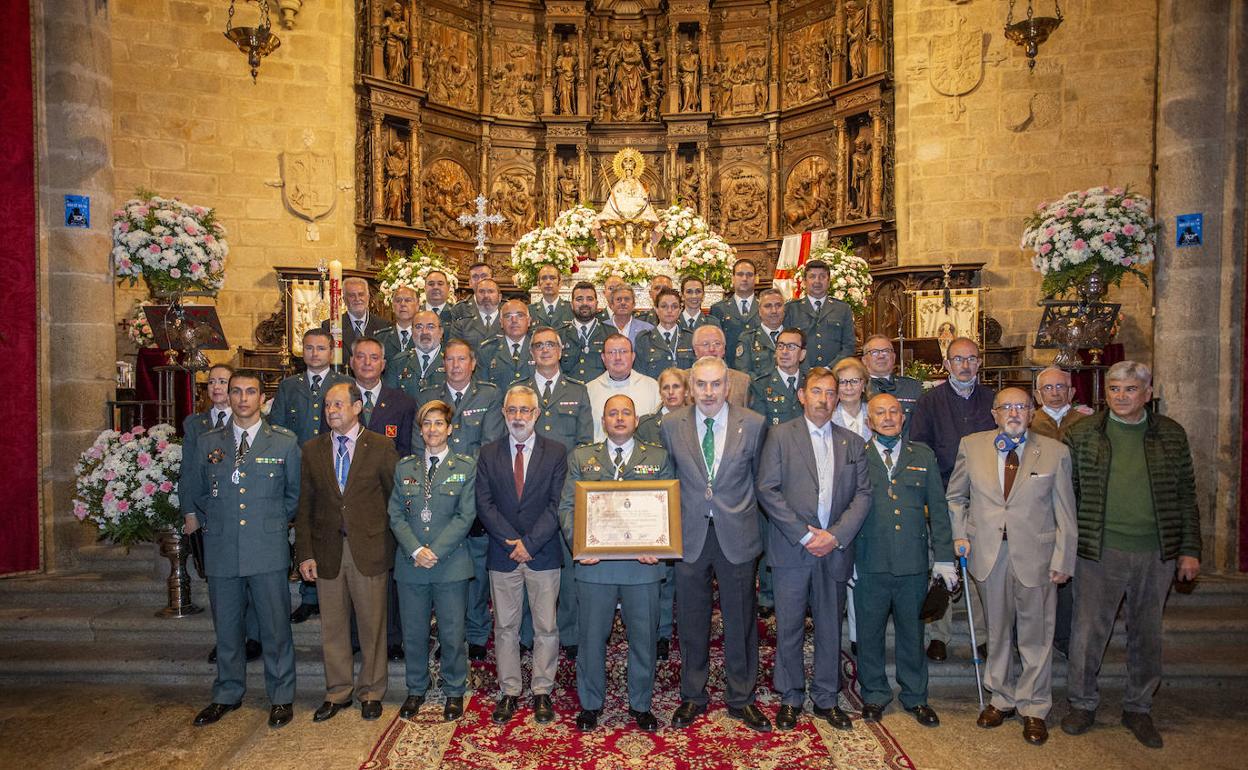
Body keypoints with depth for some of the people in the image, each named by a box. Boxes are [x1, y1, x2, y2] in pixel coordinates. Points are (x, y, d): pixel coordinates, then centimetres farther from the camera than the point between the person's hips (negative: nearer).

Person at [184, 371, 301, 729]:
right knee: (226, 627, 13)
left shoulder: (285, 442, 1)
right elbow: (197, 492, 18)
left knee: (275, 627, 3)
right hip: (221, 551, 2)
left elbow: (295, 494, 9)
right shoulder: (208, 443, 7)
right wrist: (209, 520, 11)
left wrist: (272, 522, 7)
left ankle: (281, 697, 18)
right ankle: (227, 694, 31)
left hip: (268, 550, -2)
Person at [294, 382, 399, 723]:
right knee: (332, 625, 12)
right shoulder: (312, 450, 6)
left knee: (372, 624, 8)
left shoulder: (381, 446, -3)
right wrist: (304, 553, 1)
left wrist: (391, 544, -3)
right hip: (328, 550, 3)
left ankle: (371, 692, 25)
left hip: (370, 548, -2)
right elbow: (304, 506, 6)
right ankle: (337, 692, 29)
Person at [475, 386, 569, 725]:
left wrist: (529, 542, -13)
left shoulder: (556, 452, 0)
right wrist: (512, 542, -12)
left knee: (546, 627, 7)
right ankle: (509, 692, 24)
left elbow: (557, 505, -6)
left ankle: (542, 692, 21)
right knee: (505, 627, 10)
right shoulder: (488, 454, 5)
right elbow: (484, 505, -1)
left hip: (543, 554, -1)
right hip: (502, 554, 1)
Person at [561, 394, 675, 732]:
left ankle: (640, 704, 30)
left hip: (643, 564, 0)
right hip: (594, 563, 0)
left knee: (644, 637, 11)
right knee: (592, 637, 11)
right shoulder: (581, 457, 8)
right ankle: (590, 703, 30)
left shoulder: (658, 457, 7)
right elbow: (567, 506, 3)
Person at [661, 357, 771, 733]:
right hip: (689, 534, 1)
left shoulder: (753, 424, -5)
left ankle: (741, 698, 31)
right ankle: (692, 696, 31)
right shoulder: (672, 425, -2)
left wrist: (746, 515, 8)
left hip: (736, 535, 0)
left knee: (740, 620, 12)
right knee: (691, 620, 13)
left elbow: (761, 477, 7)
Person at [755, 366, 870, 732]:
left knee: (830, 628, 12)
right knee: (789, 628, 5)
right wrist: (802, 534, -12)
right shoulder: (781, 435, 0)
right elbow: (767, 490, -6)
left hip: (835, 550, 3)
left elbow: (862, 495, 5)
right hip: (791, 549, -3)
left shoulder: (852, 443, 11)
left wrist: (836, 535, -9)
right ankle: (790, 698, 22)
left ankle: (826, 699, 28)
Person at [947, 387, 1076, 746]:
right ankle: (1002, 699, 31)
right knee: (997, 632, 14)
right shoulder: (971, 446, 2)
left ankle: (1034, 709, 25)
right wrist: (960, 535, 3)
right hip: (989, 553, 2)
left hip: (1035, 555, -1)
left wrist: (1063, 560, -4)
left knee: (1035, 636, 8)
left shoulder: (1055, 452, -1)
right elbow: (955, 495, 12)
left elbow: (1065, 513, -1)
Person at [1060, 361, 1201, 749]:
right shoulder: (1082, 433, -1)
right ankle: (1083, 704, 22)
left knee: (1147, 634, 14)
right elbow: (1066, 493, 2)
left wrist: (1190, 550, 3)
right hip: (1099, 552, -2)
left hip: (1157, 554, 2)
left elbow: (1185, 495, 7)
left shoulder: (1172, 434, 4)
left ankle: (1138, 709, 31)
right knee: (1088, 631, 5)